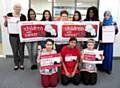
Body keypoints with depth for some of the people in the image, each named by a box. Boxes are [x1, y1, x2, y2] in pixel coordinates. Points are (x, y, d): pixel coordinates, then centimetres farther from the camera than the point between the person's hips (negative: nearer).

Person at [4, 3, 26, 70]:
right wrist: (6, 20, -14)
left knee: (21, 50, 7)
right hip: (13, 36, 0)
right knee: (15, 51, 6)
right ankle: (16, 64, 22)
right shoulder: (9, 15, 2)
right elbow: (6, 25, 5)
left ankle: (21, 64, 22)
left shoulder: (23, 16, 2)